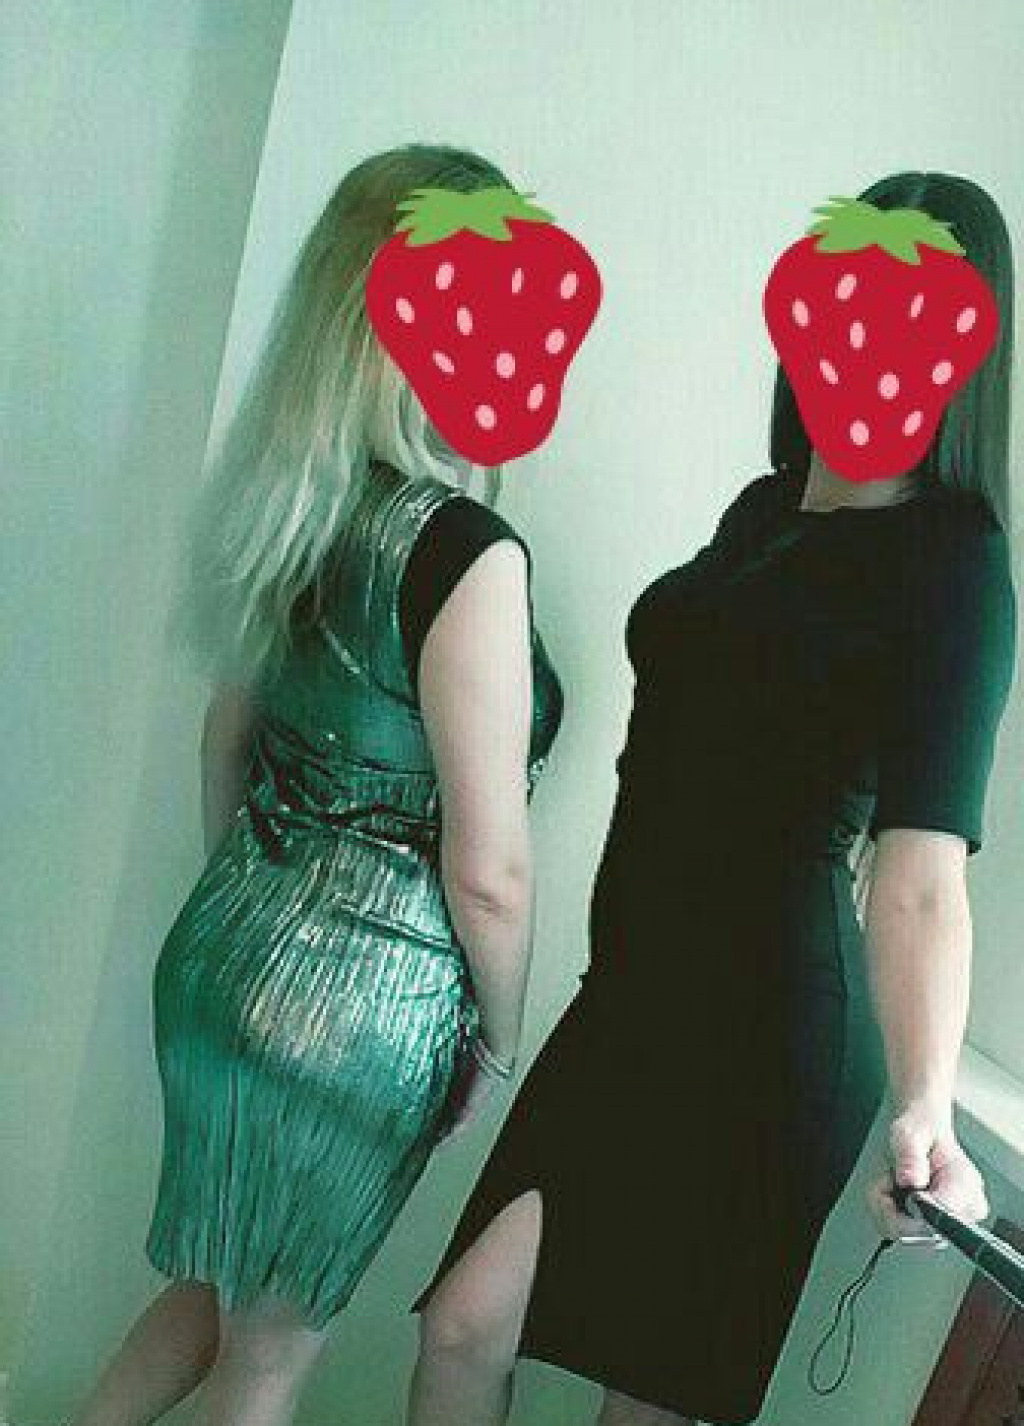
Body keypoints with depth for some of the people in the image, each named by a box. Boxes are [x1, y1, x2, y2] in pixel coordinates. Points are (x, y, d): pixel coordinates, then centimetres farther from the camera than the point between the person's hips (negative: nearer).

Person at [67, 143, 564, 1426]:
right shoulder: (466, 555, -24)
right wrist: (498, 1038, -2)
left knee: (214, 1290, 27)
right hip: (357, 1001, -7)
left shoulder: (285, 503, -1)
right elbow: (488, 874, -19)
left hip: (224, 946, 7)